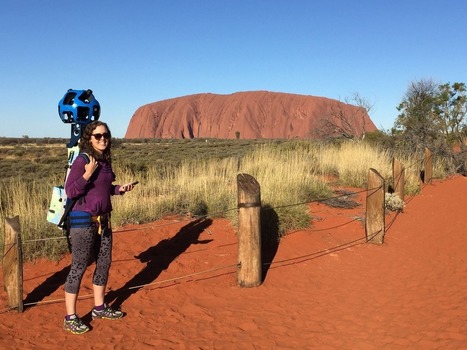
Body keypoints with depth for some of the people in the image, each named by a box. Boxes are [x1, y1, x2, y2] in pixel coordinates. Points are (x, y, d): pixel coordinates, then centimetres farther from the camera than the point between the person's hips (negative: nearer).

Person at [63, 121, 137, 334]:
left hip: (103, 219, 8)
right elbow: (70, 192, -17)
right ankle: (70, 318, 10)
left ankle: (99, 308, 31)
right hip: (83, 221, -8)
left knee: (104, 263, 15)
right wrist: (87, 174, -27)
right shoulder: (82, 160, -15)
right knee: (79, 267, -1)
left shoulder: (105, 160, 8)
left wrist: (120, 189, 5)